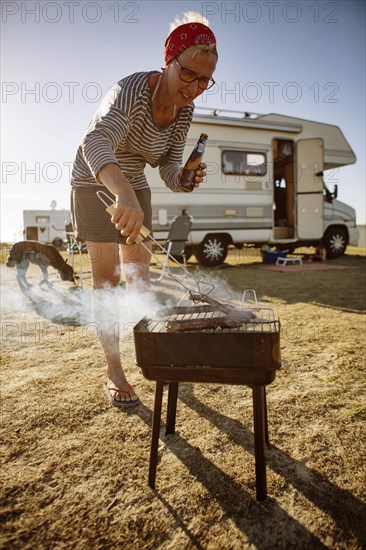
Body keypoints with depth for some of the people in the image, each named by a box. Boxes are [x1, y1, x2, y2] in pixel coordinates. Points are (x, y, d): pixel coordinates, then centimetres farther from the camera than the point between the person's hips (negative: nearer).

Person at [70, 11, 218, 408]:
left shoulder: (184, 110, -8)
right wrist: (124, 194, -67)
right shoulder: (133, 91, -29)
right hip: (96, 182, -6)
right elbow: (96, 142, -48)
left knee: (139, 272, 8)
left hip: (134, 184, 6)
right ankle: (114, 372, 3)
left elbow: (169, 168, -6)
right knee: (106, 276, -7)